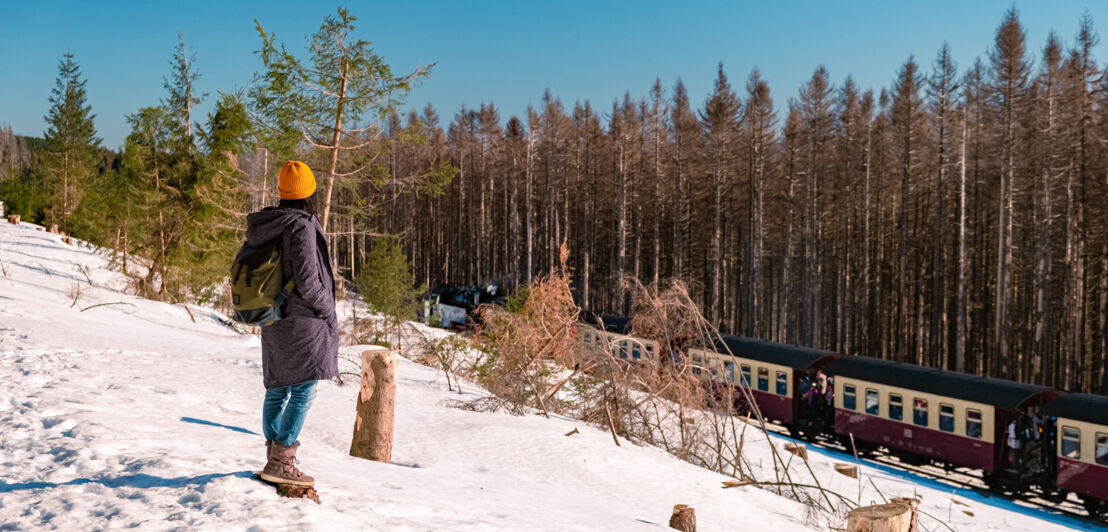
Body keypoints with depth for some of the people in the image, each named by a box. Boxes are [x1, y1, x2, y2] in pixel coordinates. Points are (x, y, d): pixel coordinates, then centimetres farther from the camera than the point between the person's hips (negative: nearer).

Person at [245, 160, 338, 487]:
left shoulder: (264, 226, 8)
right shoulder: (301, 226, -16)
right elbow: (307, 280, -20)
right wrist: (328, 310, -6)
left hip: (273, 321, 9)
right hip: (302, 320, -9)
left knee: (277, 389, 14)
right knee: (303, 390, -4)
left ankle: (275, 458, 22)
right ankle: (281, 462, -5)